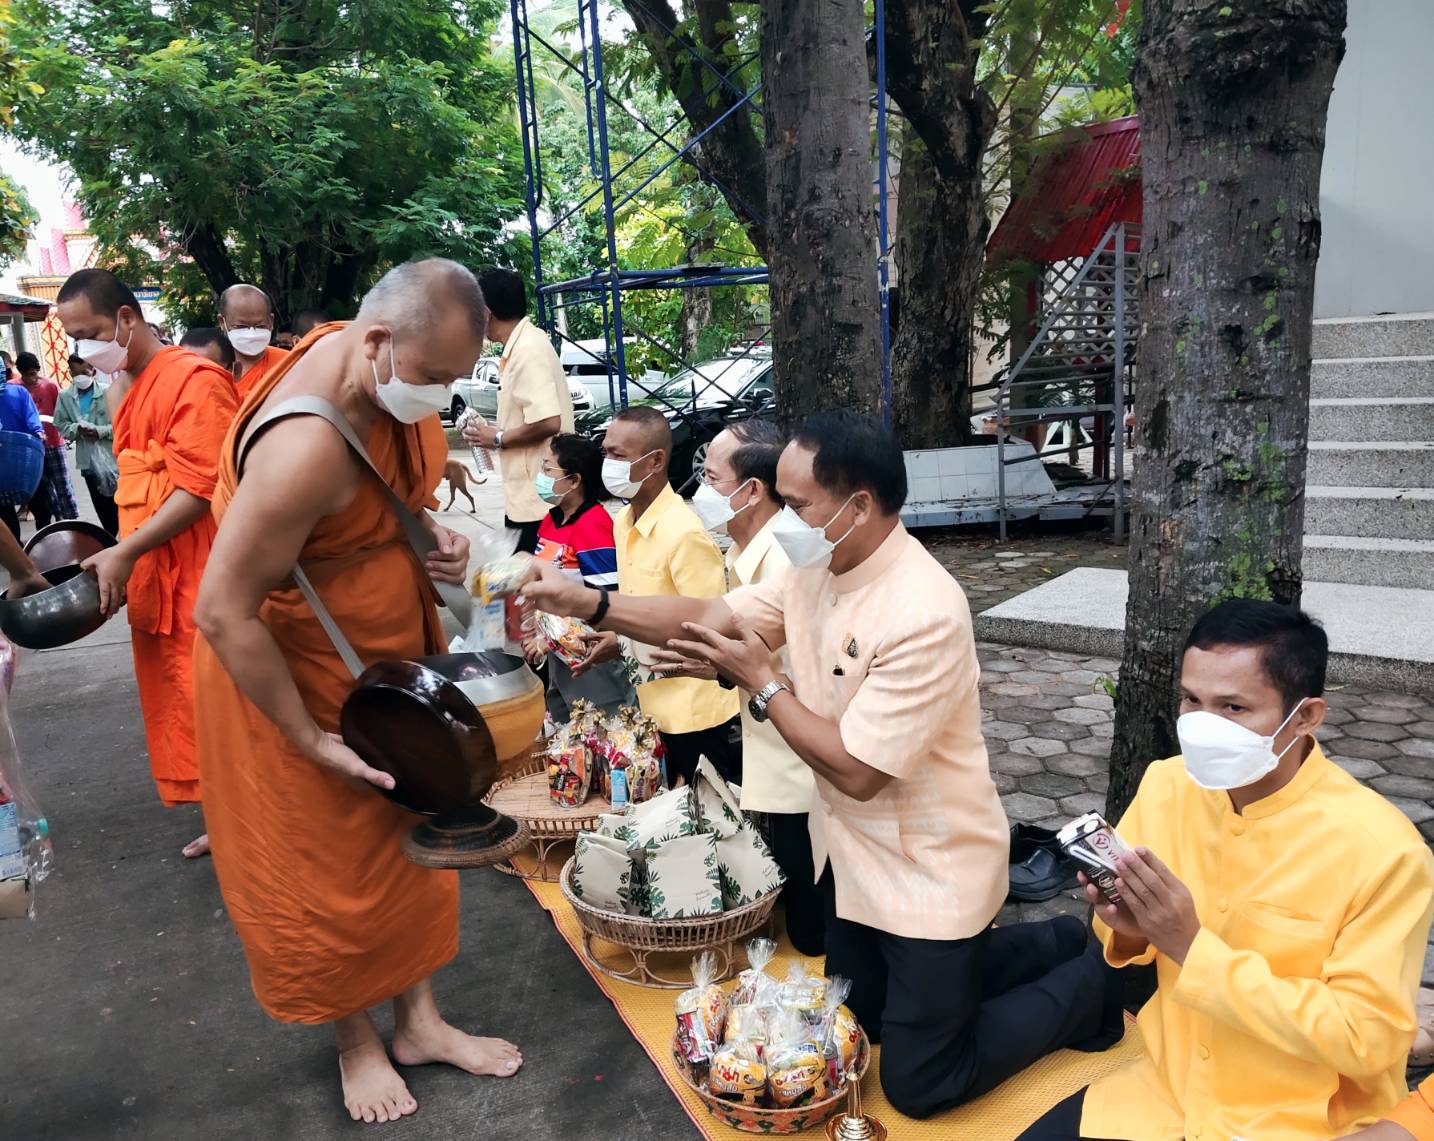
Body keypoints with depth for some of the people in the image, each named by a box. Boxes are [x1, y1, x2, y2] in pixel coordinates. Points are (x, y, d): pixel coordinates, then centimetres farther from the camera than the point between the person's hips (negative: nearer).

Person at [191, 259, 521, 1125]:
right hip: (294, 672, -8)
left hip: (395, 651, 8)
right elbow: (224, 612, -30)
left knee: (408, 837, 17)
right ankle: (356, 1041, 35)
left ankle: (420, 1020, 36)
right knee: (331, 866, 11)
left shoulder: (395, 378, -8)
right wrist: (312, 741, -22)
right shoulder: (308, 446, -35)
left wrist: (432, 534, -8)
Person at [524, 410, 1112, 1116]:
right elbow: (716, 618, -2)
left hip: (927, 871, -8)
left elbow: (857, 769, -28)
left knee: (918, 1087, 5)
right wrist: (588, 602, -13)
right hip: (855, 856, 9)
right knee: (852, 1023, 25)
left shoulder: (924, 613, -31)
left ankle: (1085, 984, 24)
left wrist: (761, 682, -19)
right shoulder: (816, 567, -4)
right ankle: (1046, 946, 34)